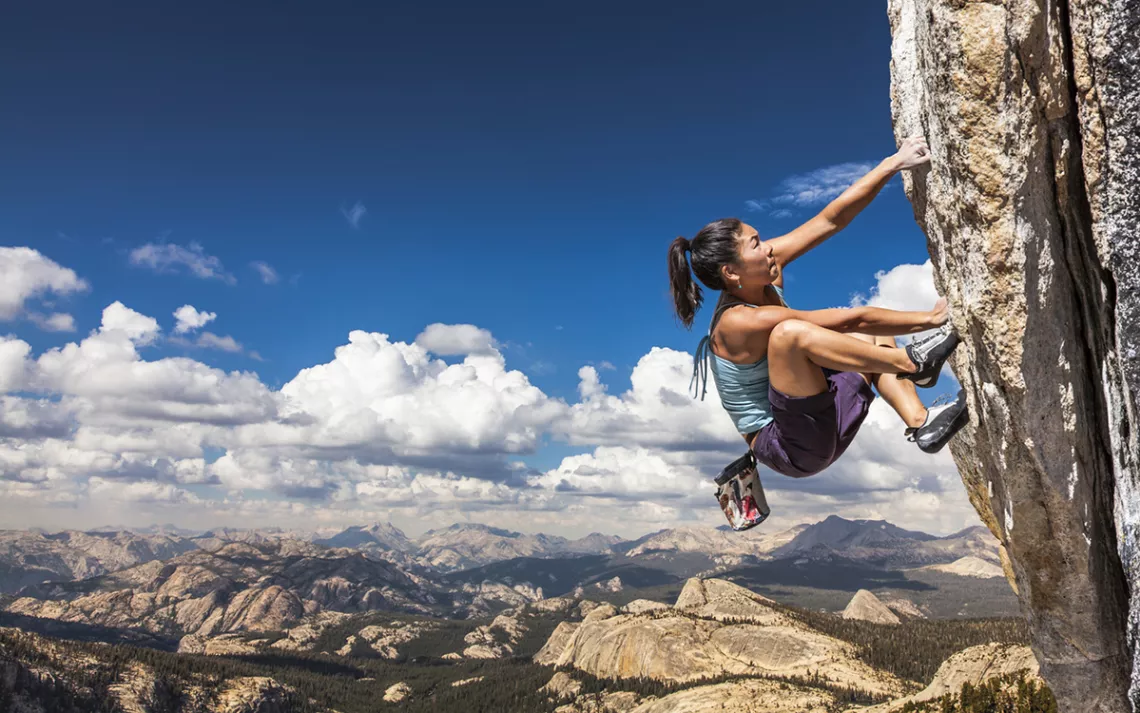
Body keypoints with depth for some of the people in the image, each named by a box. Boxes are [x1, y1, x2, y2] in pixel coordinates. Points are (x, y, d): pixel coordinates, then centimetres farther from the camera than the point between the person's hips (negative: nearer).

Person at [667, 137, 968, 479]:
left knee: (873, 337, 13)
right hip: (786, 447, -9)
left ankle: (921, 423, -3)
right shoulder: (739, 322, -24)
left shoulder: (757, 279, -3)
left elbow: (831, 219, -4)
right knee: (791, 332, -33)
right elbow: (848, 319, -21)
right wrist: (930, 318, -14)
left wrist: (894, 163, -8)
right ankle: (913, 362, -17)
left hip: (817, 427, 10)